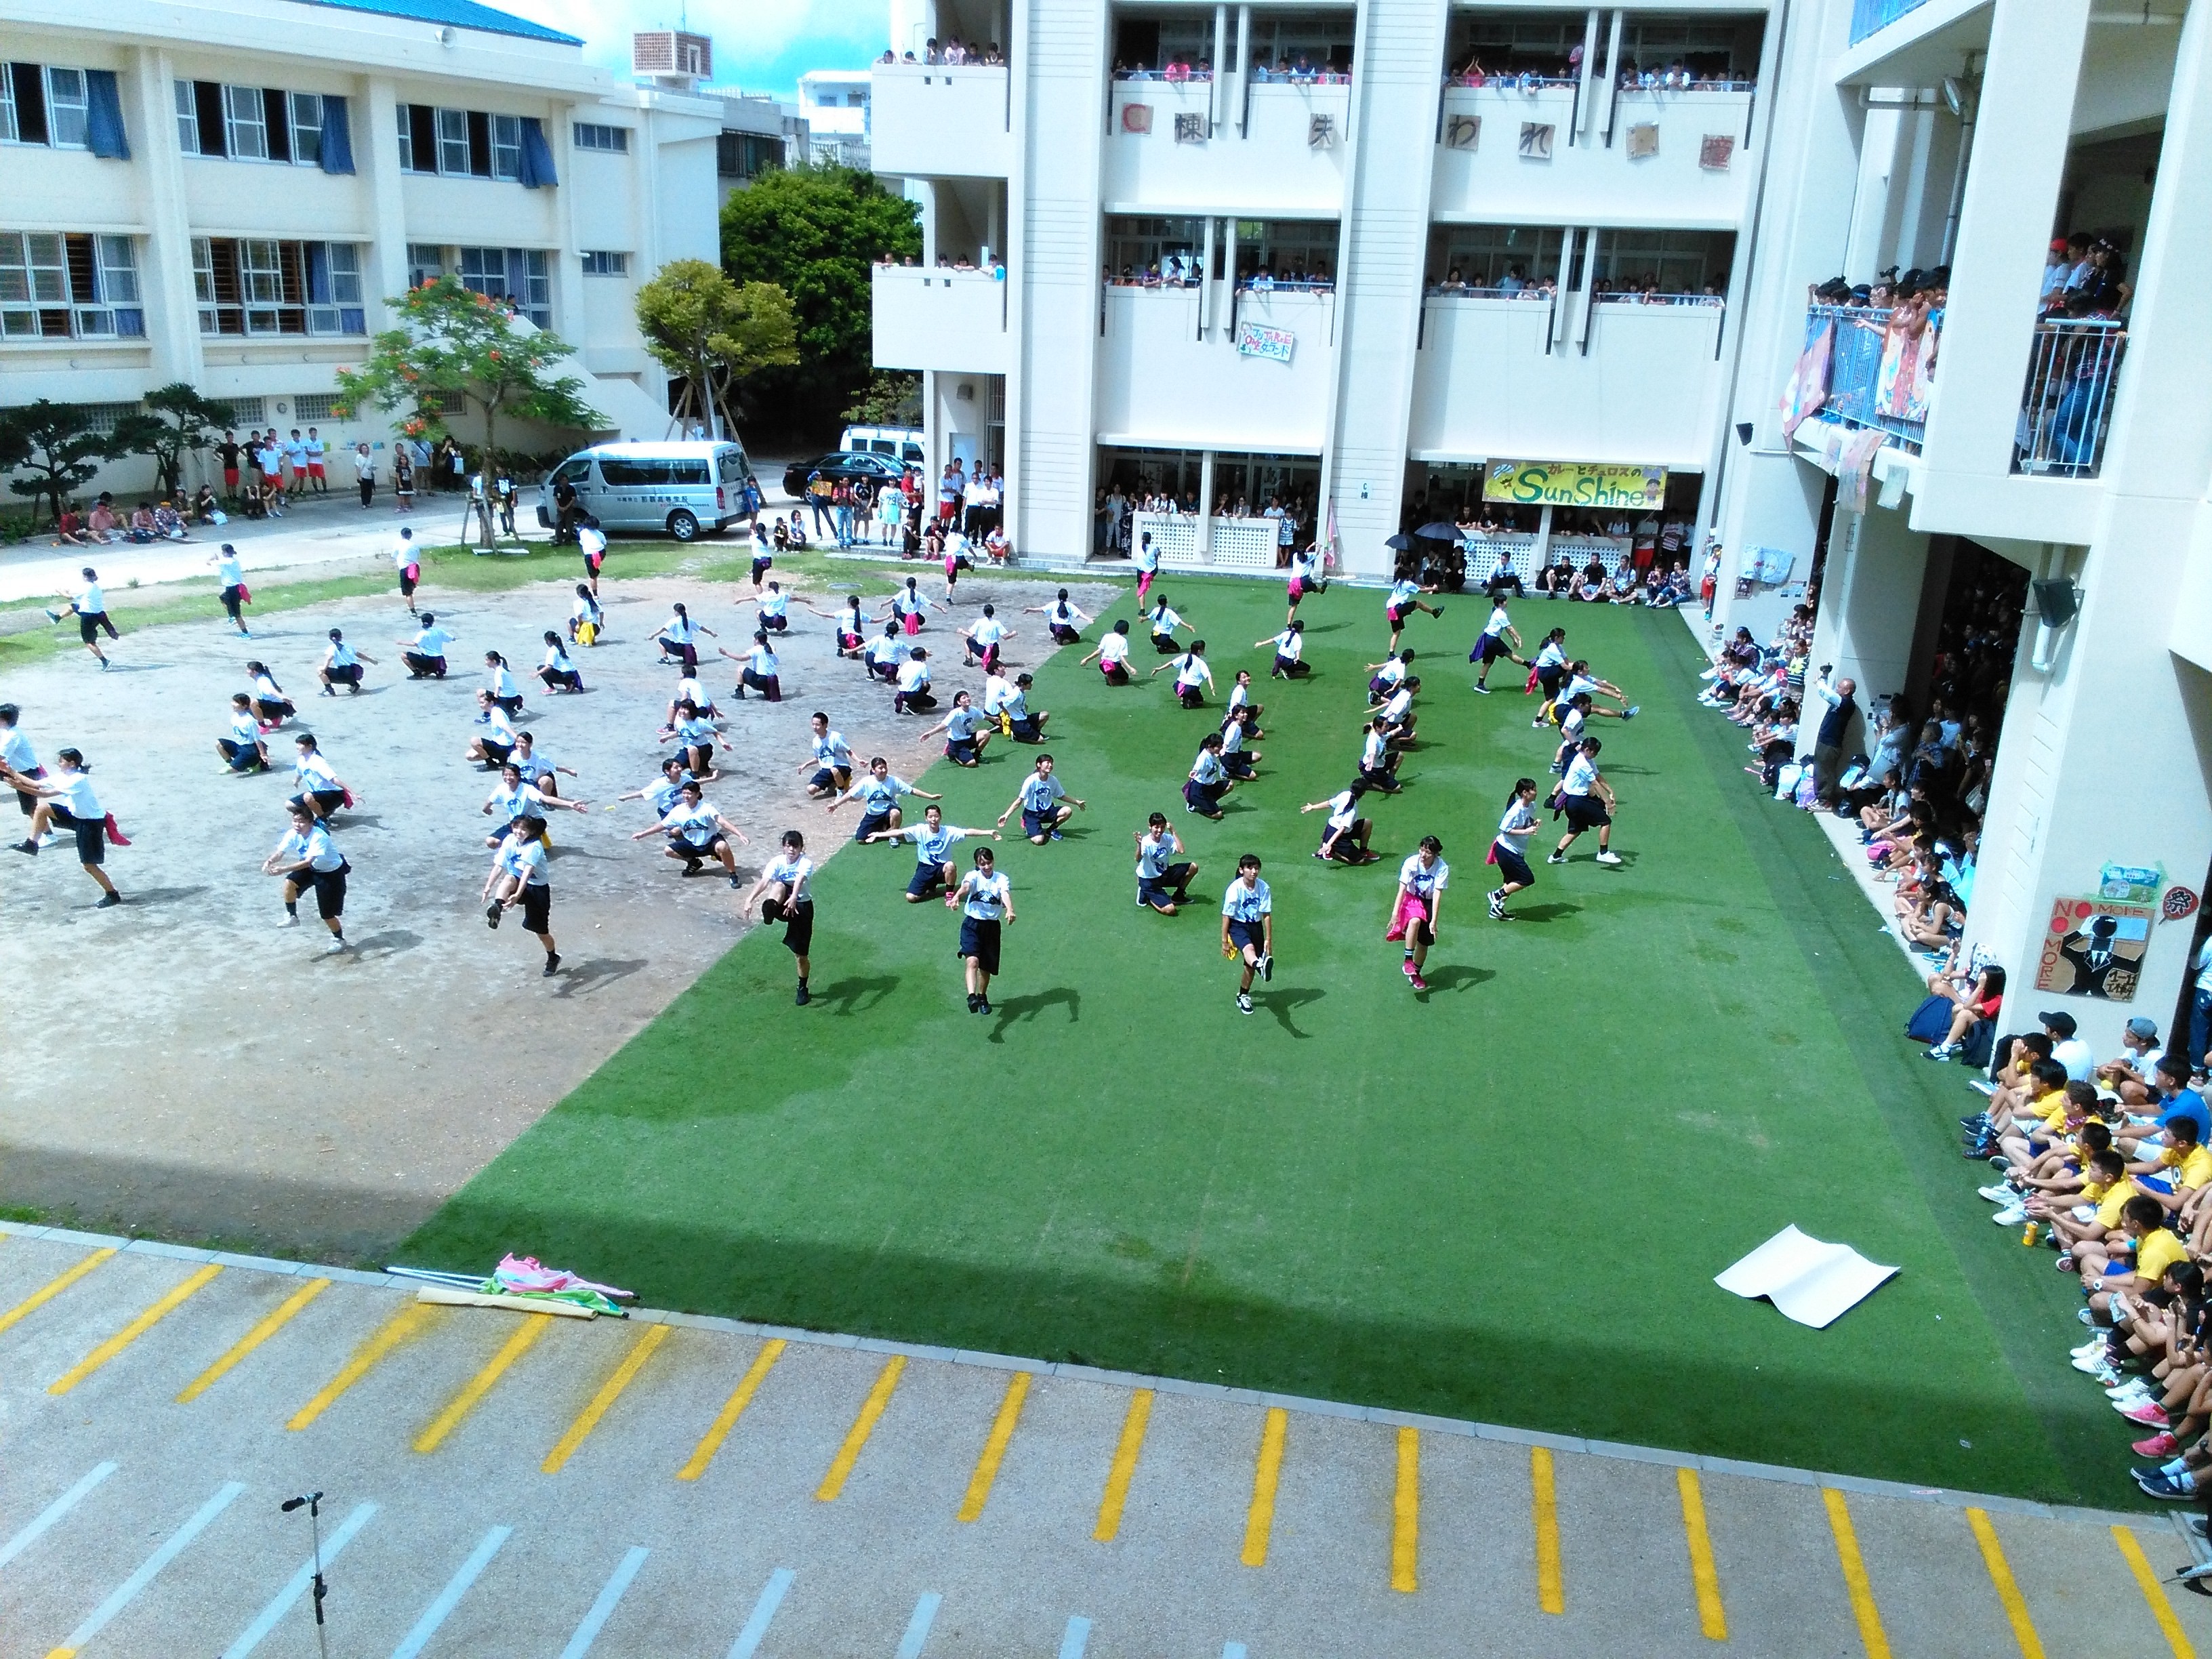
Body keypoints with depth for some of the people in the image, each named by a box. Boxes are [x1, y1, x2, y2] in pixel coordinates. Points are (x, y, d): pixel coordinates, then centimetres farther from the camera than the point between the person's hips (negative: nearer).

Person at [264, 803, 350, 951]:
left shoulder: (319, 837, -35)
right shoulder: (293, 834, -16)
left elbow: (308, 862, -44)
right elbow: (280, 853, -22)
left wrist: (283, 870, -54)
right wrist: (270, 861, -45)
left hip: (332, 873, -6)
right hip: (312, 869, 6)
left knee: (327, 914, 0)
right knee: (290, 882, -22)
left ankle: (340, 941, 25)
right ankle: (292, 917, -1)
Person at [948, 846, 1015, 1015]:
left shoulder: (1001, 879, -1)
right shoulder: (973, 876, -5)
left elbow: (1006, 894, -21)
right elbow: (965, 887, -27)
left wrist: (1010, 910, -43)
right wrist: (956, 897, -51)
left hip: (992, 926, 2)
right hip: (972, 924, -2)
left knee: (987, 966, 12)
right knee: (973, 961, -23)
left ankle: (982, 997, 35)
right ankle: (972, 997, -33)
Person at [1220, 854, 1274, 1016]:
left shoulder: (1263, 887, -8)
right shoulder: (1235, 889, -17)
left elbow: (1267, 915, -1)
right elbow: (1226, 916, -10)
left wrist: (1268, 939, 0)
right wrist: (1225, 941, -8)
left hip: (1256, 926, 4)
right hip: (1238, 926, -4)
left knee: (1250, 966, 6)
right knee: (1249, 948, -35)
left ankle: (1243, 997, 28)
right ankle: (1261, 966, -70)